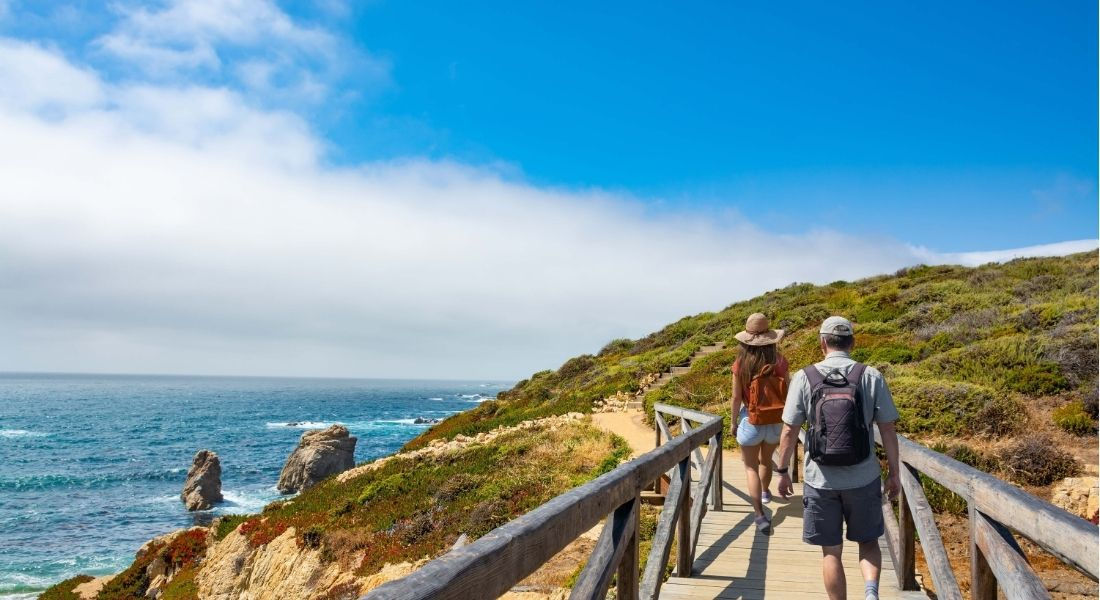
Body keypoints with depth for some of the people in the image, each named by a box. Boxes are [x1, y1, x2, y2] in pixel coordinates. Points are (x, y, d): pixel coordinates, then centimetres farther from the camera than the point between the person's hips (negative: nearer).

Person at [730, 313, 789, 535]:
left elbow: (736, 397, -8)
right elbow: (786, 395, -3)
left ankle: (761, 515, -4)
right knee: (766, 460, 28)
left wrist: (734, 423, 6)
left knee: (751, 468, 8)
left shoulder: (741, 364, -14)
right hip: (776, 422, 3)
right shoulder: (779, 361, -10)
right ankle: (765, 492, 54)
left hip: (751, 422, -3)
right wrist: (786, 421, 11)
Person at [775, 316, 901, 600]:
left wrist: (782, 471, 5)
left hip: (821, 480, -1)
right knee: (868, 541, 20)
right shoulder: (871, 376, -6)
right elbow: (888, 429, -4)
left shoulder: (804, 378, -8)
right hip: (863, 479, 1)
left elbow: (789, 431, -6)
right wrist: (894, 472, 7)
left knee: (831, 551, 13)